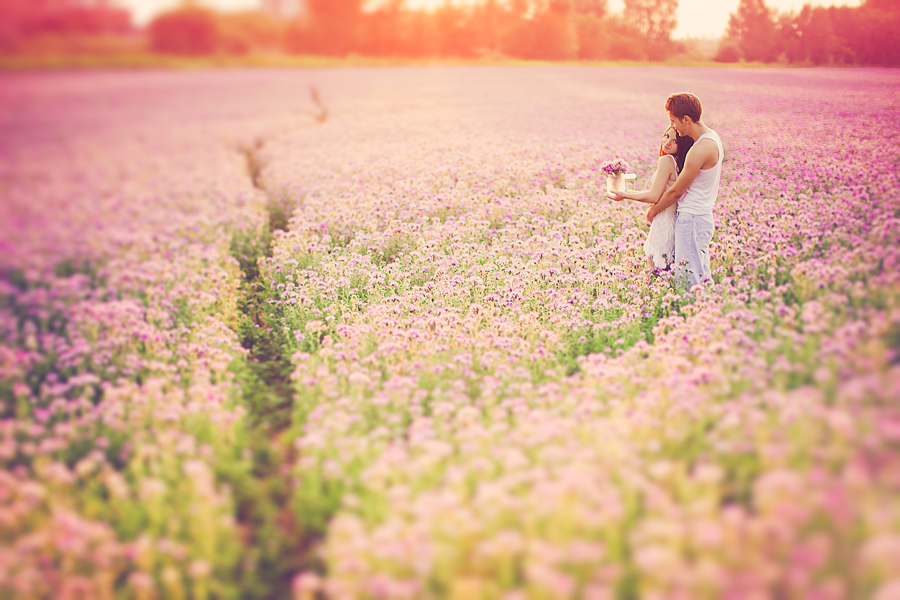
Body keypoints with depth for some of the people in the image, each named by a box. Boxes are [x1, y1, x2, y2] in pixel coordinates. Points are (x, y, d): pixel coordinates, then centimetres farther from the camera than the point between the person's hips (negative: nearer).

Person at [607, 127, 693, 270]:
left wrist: (624, 195, -6)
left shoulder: (667, 160, -18)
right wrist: (631, 192, 23)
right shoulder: (680, 162, 8)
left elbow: (654, 196, -18)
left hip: (664, 221, -9)